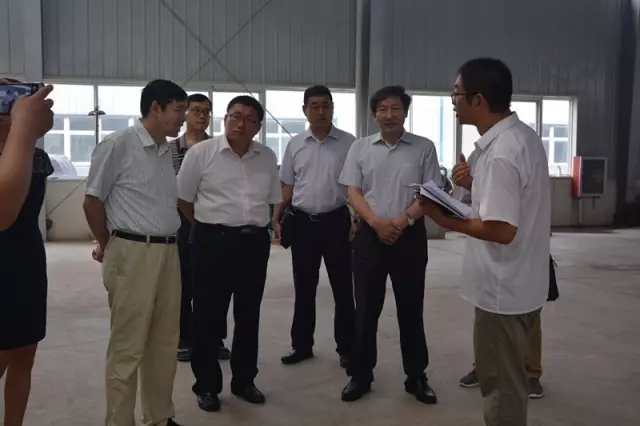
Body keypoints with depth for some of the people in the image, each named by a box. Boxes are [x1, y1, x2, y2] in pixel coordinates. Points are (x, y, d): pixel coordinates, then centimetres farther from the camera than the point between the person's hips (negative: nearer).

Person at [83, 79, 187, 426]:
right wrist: (108, 246, 7)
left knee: (165, 341, 14)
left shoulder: (166, 150, 13)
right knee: (128, 346, 1)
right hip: (133, 253, -7)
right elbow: (93, 202, -4)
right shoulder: (118, 145, -9)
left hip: (168, 252, 7)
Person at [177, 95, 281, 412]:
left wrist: (255, 226, 12)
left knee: (249, 315, 14)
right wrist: (206, 227, 6)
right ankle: (207, 385, 19)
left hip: (255, 242, 4)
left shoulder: (268, 158, 7)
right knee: (208, 315, 4)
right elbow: (182, 198, 1)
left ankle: (244, 380, 29)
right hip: (214, 241, -4)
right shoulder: (201, 153, -5)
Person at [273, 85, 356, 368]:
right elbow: (287, 187, 11)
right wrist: (276, 217, 1)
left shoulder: (349, 143, -2)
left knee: (342, 287, 4)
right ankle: (302, 345, 23)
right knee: (303, 288, 11)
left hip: (336, 221, -2)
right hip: (302, 222, 3)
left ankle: (346, 347, 16)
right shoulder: (295, 144, 6)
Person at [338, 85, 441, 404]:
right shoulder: (360, 148, 5)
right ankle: (360, 375, 18)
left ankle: (416, 377, 21)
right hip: (370, 235, 1)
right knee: (366, 308, 6)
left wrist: (403, 220, -15)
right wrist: (377, 222, -14)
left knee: (411, 308, 8)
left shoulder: (424, 148, 2)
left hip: (410, 235, -1)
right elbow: (353, 192, 1)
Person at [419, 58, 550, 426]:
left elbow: (502, 230, -29)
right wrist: (477, 186, 6)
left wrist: (446, 220, -17)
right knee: (510, 380, 24)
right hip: (521, 284, 10)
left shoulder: (500, 154, -25)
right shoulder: (524, 136, 6)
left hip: (503, 290, -10)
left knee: (501, 386, 7)